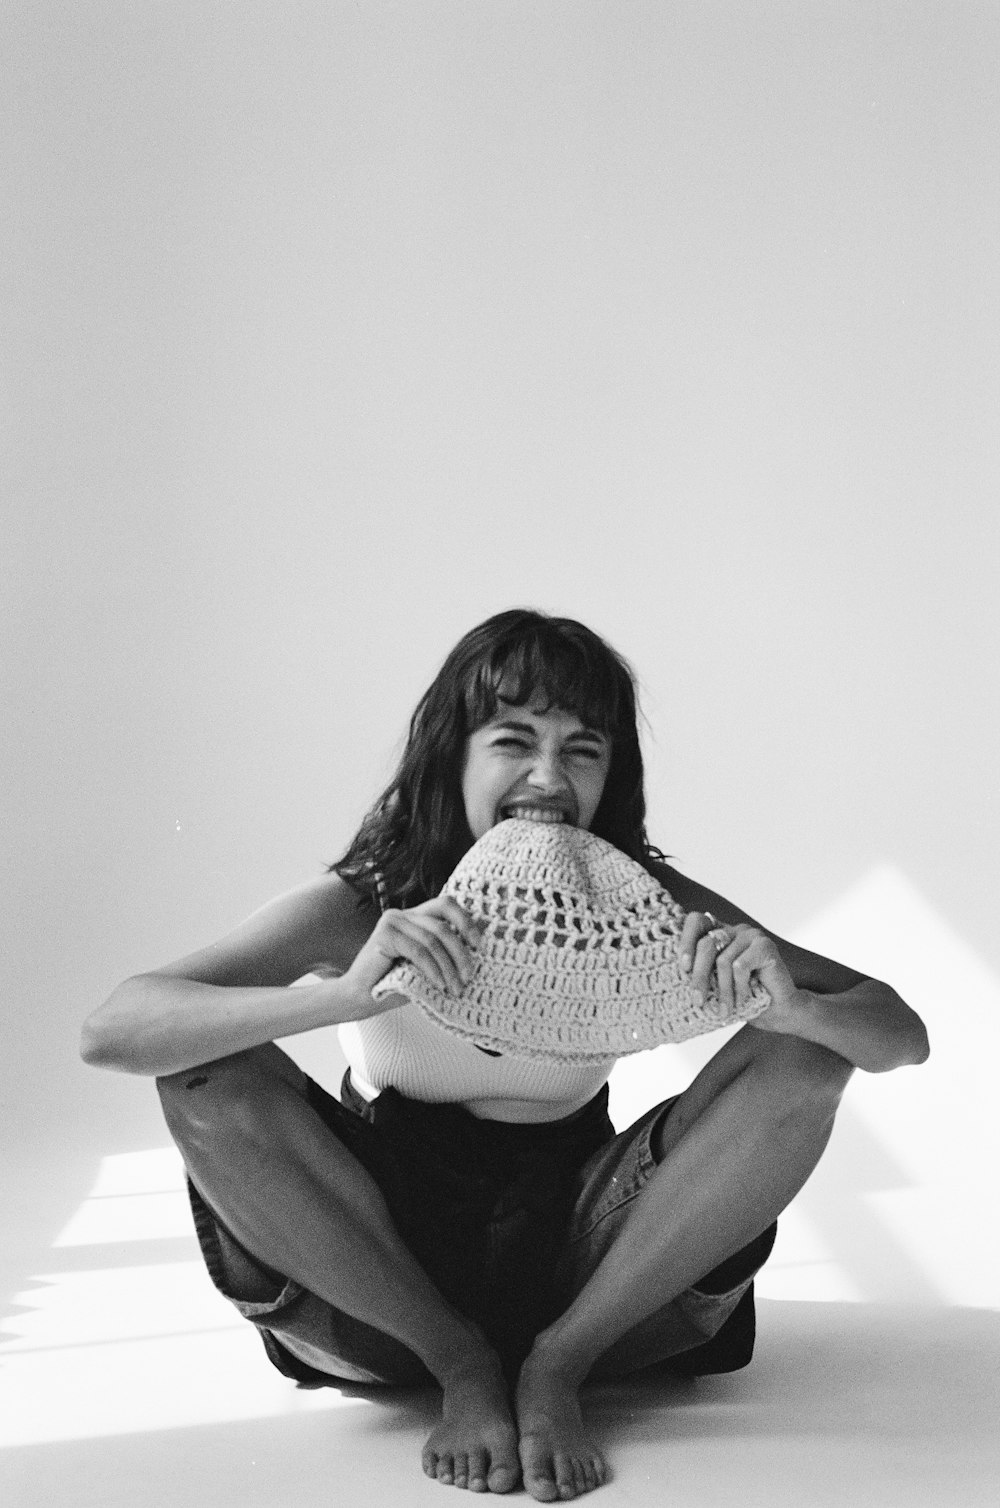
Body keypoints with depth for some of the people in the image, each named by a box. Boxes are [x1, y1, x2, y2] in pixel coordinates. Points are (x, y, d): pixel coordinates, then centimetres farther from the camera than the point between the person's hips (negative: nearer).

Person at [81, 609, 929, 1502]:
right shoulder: (359, 908, -18)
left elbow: (903, 1039, -12)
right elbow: (111, 1033, -31)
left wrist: (789, 1004, -35)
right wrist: (345, 994, -45)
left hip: (578, 1264, 1)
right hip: (378, 1273, -1)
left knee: (800, 1063, -18)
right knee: (210, 1075, -26)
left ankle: (556, 1364, -9)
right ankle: (462, 1365, -7)